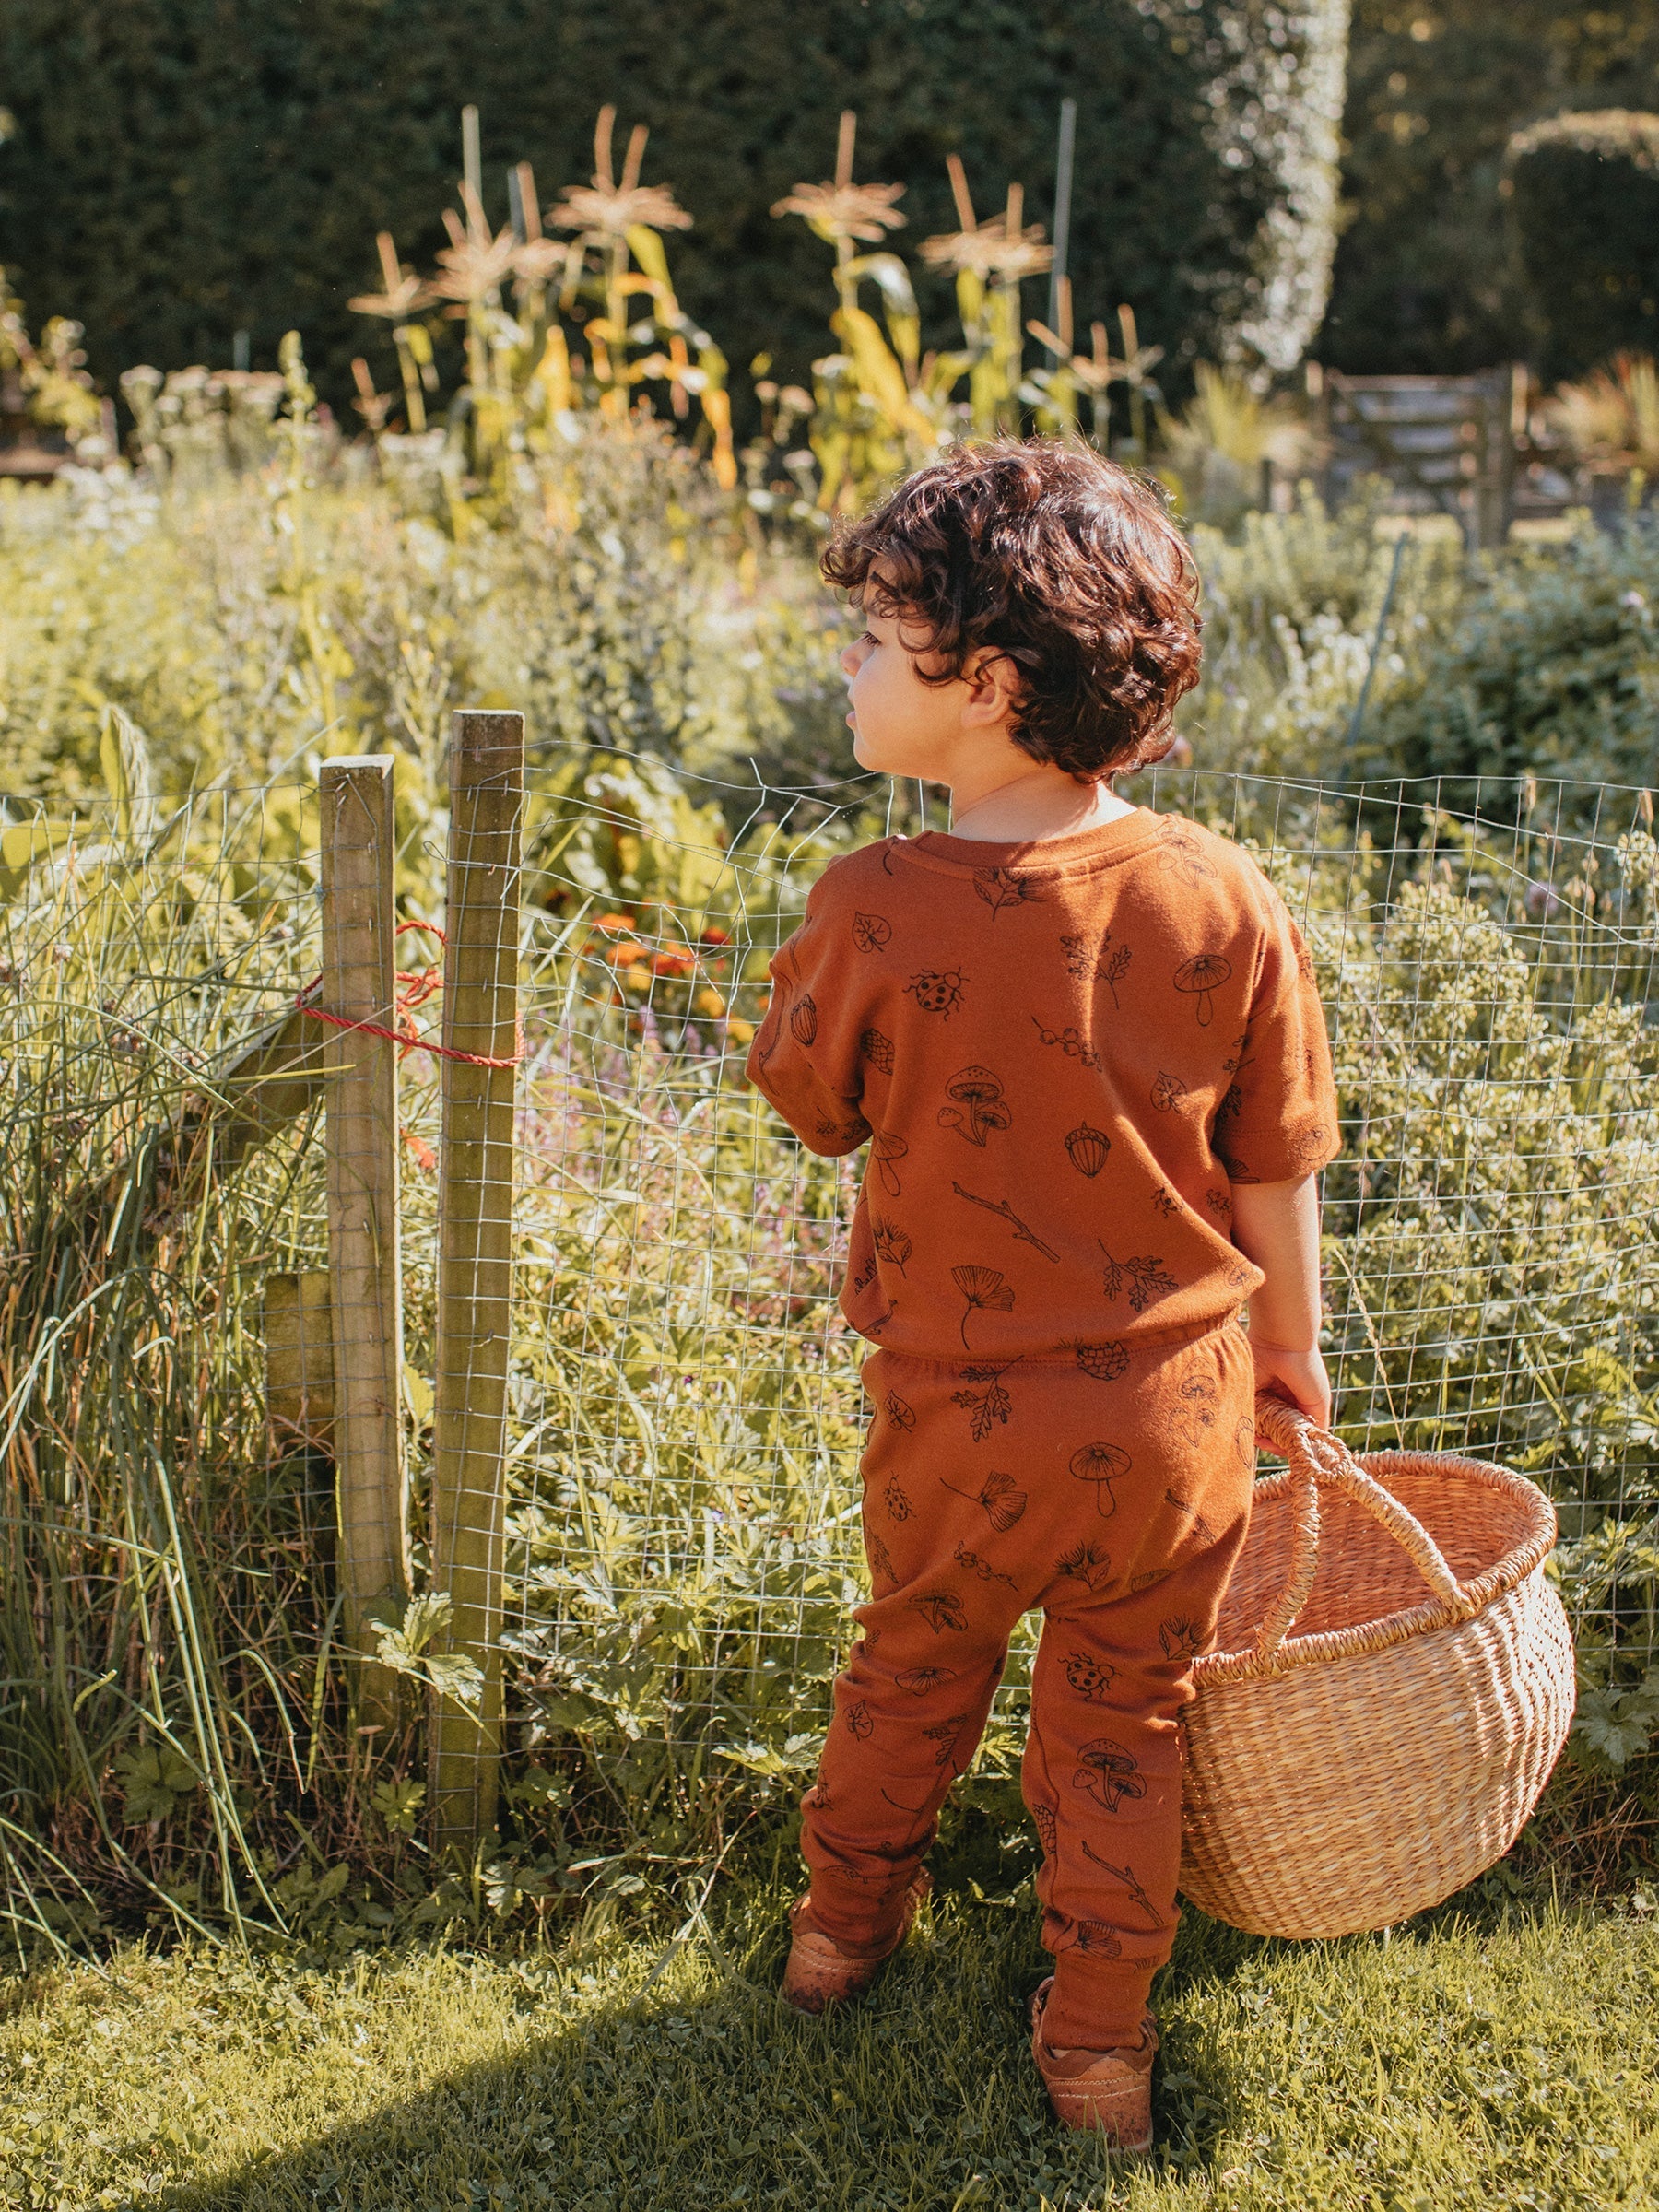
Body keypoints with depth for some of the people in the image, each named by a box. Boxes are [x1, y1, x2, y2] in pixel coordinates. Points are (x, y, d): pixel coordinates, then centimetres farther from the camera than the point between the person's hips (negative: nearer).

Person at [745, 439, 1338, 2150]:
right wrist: (1289, 1348, 11)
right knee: (1121, 1721, 20)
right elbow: (1276, 1176, -5)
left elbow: (812, 1111, -4)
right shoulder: (1225, 901, -15)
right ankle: (1098, 2038, 31)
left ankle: (845, 1921, 47)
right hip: (1174, 1416, 1)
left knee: (913, 1667, 26)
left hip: (959, 1414, 0)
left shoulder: (874, 914, -22)